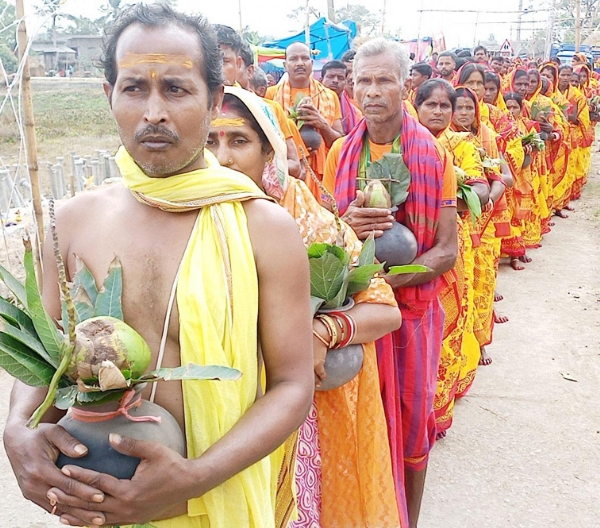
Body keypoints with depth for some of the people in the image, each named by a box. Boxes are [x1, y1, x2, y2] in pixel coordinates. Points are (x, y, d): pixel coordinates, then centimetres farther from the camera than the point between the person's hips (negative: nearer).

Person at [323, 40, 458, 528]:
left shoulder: (432, 154, -6)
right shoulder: (340, 152, 1)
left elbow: (447, 250, -7)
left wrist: (388, 276, -22)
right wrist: (346, 226, -16)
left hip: (413, 309, -2)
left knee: (411, 424, 11)